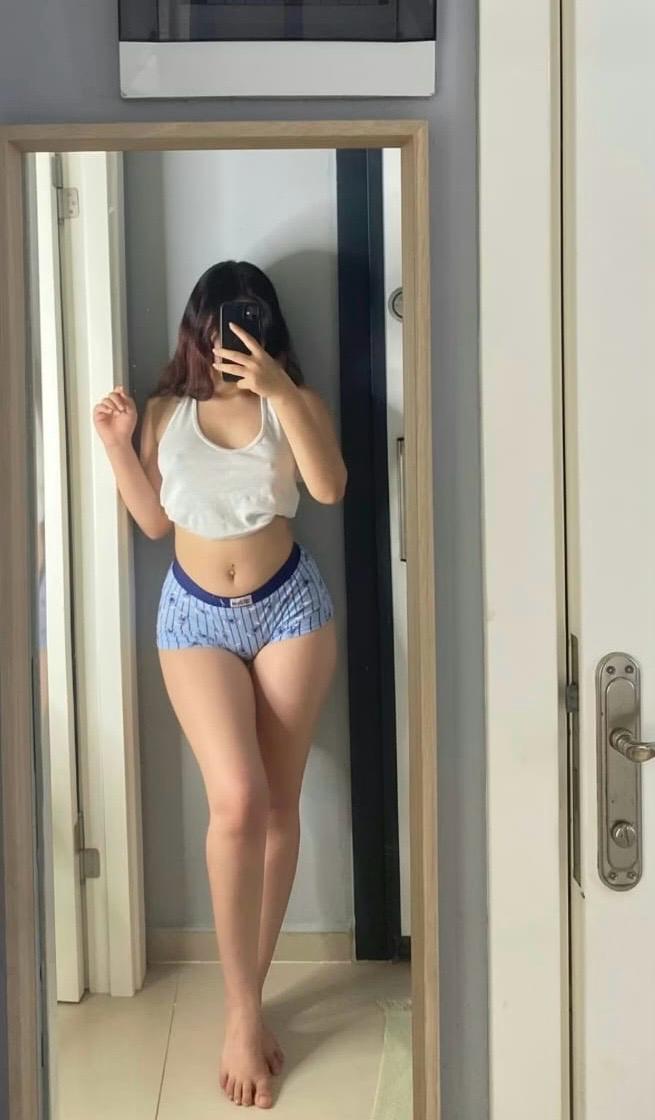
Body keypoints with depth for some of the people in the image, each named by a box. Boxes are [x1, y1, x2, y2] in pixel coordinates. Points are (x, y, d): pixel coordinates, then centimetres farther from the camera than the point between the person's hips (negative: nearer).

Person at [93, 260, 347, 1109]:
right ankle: (244, 1012, -4)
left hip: (288, 607, 0)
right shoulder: (167, 410, 5)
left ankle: (246, 998, 16)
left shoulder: (293, 402, -1)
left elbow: (329, 487, -19)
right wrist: (117, 444, -6)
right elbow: (154, 520, 6)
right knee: (237, 801, -16)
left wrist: (281, 391, -26)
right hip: (195, 616, 0)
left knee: (279, 804, 1)